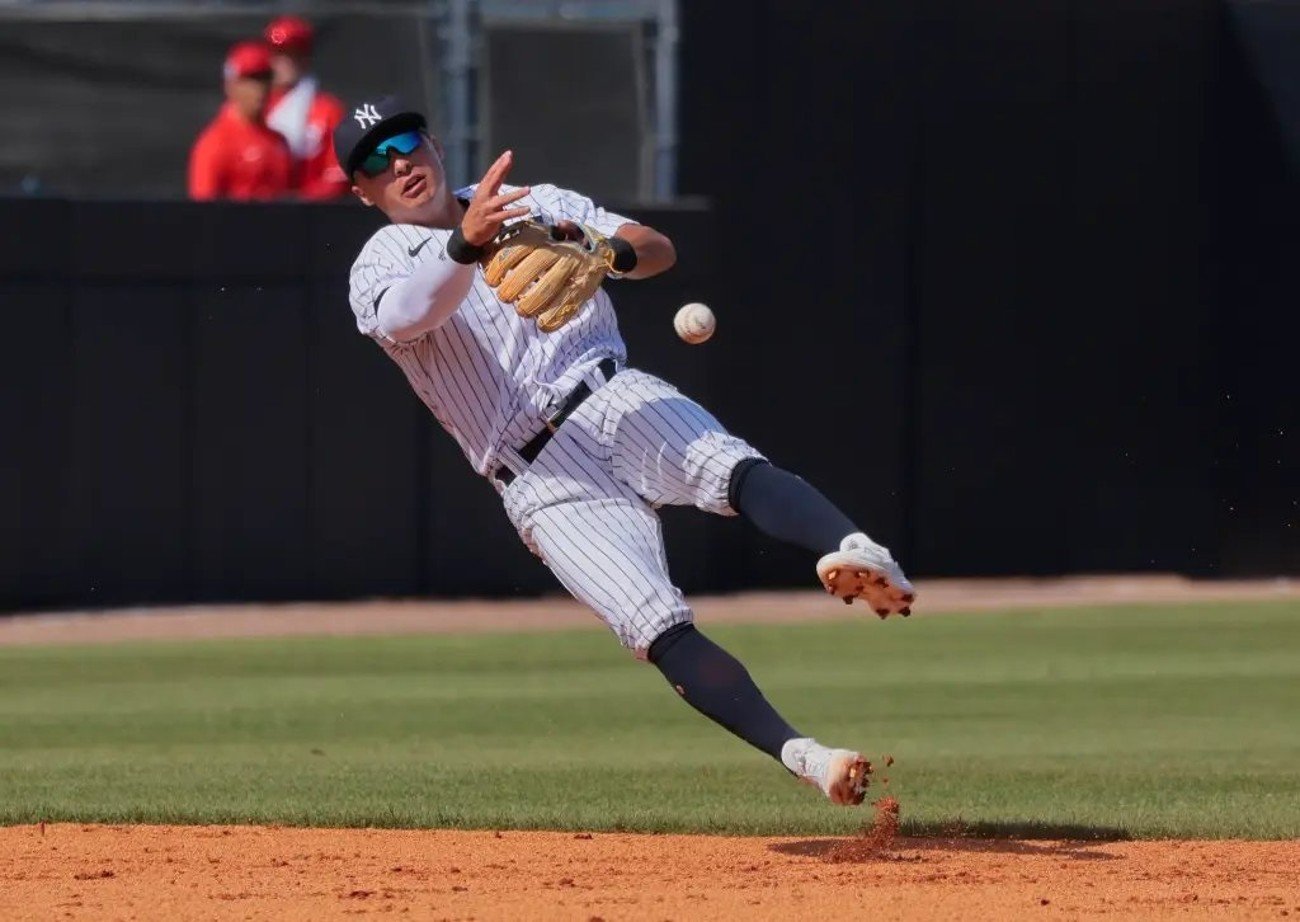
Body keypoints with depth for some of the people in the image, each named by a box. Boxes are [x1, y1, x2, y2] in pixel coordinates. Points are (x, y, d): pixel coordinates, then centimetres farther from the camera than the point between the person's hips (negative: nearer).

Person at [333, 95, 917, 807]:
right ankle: (805, 759, -31)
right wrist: (465, 244, -37)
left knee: (731, 469, -33)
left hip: (615, 402, 1)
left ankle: (856, 555, -58)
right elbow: (407, 314, -16)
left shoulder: (539, 206, 19)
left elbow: (660, 250, 6)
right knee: (662, 632, -21)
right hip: (544, 481, -1)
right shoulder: (378, 269, 10)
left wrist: (607, 253, -19)